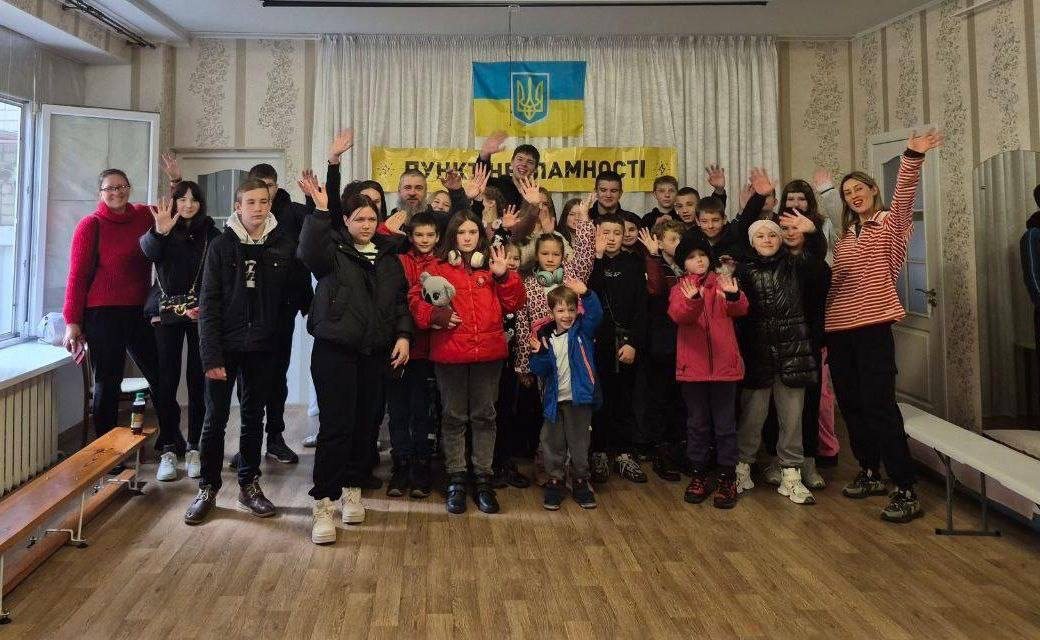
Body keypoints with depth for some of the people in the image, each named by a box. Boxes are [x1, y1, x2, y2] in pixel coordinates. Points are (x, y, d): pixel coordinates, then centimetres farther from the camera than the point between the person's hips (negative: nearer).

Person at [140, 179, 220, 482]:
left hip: (200, 314, 0)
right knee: (167, 381, -1)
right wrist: (159, 232, -39)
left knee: (198, 381, -1)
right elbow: (148, 249, -18)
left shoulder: (211, 235, 6)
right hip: (166, 314, 0)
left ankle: (194, 448, 7)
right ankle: (169, 449, 4)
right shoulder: (161, 233, 6)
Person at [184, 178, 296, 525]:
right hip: (225, 347, -1)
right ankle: (208, 489, 19)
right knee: (215, 418, 5)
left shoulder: (285, 245, 0)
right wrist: (211, 354, -11)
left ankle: (249, 486, 25)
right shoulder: (221, 246, -2)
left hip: (262, 348, 1)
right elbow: (209, 304, -5)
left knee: (254, 418, 12)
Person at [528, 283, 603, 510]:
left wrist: (587, 294, -37)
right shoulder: (545, 335, 2)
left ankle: (581, 481, 25)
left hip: (579, 397, -2)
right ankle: (554, 481, 24)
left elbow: (596, 314, -23)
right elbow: (540, 371, 0)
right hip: (554, 398, 2)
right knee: (553, 441, 10)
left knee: (579, 441, 10)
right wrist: (540, 354, -19)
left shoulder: (582, 330, -2)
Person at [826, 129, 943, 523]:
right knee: (850, 405, 11)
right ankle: (869, 474, 26)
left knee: (879, 406, -11)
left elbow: (905, 196, -20)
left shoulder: (891, 224, 1)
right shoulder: (844, 236, 17)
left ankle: (906, 491, -5)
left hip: (872, 325, -6)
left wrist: (913, 158, -36)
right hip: (837, 328, 6)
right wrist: (822, 318, 12)